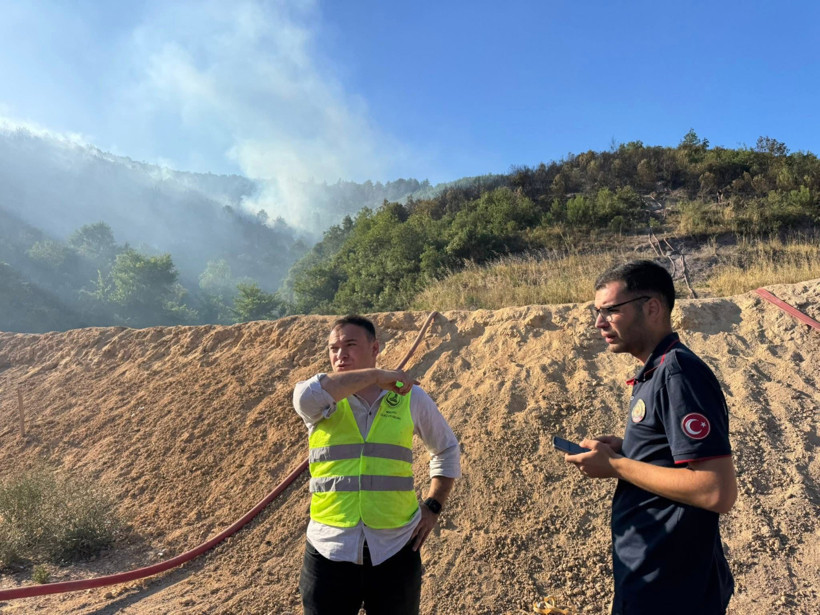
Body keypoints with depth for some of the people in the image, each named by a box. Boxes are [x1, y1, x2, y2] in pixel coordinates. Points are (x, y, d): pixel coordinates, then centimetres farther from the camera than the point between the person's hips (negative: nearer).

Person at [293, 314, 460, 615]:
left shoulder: (411, 397, 0)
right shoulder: (322, 401, -3)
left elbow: (447, 449, 14)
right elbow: (307, 396, -29)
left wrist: (433, 506, 3)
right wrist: (376, 375, -24)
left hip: (395, 550, 1)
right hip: (330, 550, 0)